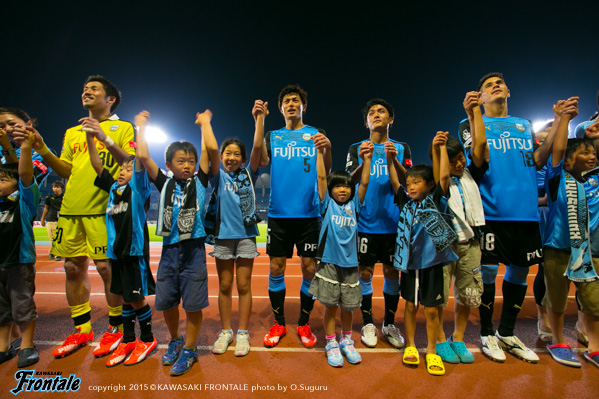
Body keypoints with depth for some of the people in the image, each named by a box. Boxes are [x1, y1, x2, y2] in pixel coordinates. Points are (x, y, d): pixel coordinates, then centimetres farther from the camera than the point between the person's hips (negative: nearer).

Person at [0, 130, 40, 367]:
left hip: (20, 261, -6)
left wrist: (26, 148, -28)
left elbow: (24, 173, -21)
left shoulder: (25, 199, -7)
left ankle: (27, 346, 18)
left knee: (22, 305, 4)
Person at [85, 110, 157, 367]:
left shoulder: (139, 188, -5)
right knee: (124, 298, 16)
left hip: (135, 250, -7)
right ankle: (128, 341, 30)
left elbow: (141, 160, -16)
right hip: (116, 250, 7)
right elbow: (97, 165, 11)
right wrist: (90, 137, 3)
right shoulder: (113, 188, 12)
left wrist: (140, 128, -18)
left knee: (137, 298, 3)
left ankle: (147, 340, 22)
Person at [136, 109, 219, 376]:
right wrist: (141, 127, 10)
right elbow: (143, 156, -1)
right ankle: (175, 341, 40)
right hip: (169, 249, 3)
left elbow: (212, 149, -9)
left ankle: (189, 350, 26)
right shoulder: (165, 183, 6)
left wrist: (204, 122, 4)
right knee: (166, 302, 14)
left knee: (193, 304, 4)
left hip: (194, 249, -3)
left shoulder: (200, 181, 1)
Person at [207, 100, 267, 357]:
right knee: (224, 286, 11)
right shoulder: (218, 176, 5)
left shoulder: (248, 174, 4)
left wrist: (259, 118, -15)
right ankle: (225, 331, 27)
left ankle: (242, 333, 20)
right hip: (223, 234, 1)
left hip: (246, 234, -1)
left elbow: (258, 148, -8)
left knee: (244, 286, 6)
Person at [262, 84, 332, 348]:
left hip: (308, 213, -1)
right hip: (278, 213, 1)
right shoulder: (273, 136, 12)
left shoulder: (315, 134, 8)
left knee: (309, 268, 3)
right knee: (276, 269, 4)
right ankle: (279, 323, 23)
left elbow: (325, 172, -2)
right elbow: (262, 162, -6)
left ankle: (304, 323, 23)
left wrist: (327, 149, -23)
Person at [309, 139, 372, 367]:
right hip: (329, 262, -2)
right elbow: (321, 177, -4)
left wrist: (367, 159, -2)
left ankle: (346, 341, 36)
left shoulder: (354, 205, 7)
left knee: (348, 306, 14)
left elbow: (364, 183, 2)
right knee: (330, 305, 7)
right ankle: (331, 344, 26)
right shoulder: (327, 204, 1)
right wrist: (320, 152, -6)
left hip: (350, 263, 3)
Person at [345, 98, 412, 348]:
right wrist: (363, 161, -22)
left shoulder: (401, 148, 11)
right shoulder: (356, 148, 8)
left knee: (392, 273, 8)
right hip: (365, 222, -1)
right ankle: (368, 324, 20)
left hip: (393, 222, 1)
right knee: (365, 273, 4)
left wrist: (394, 161, -19)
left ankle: (389, 324, 25)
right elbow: (349, 182, -4)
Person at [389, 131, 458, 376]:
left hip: (431, 262, -2)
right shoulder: (405, 203, 5)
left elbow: (443, 176, -9)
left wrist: (440, 147, -9)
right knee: (410, 305, 14)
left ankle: (432, 351, 25)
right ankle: (410, 345, 30)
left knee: (431, 309, 7)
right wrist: (389, 159, -12)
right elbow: (394, 181, 0)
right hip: (409, 263, 3)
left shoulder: (436, 200, -1)